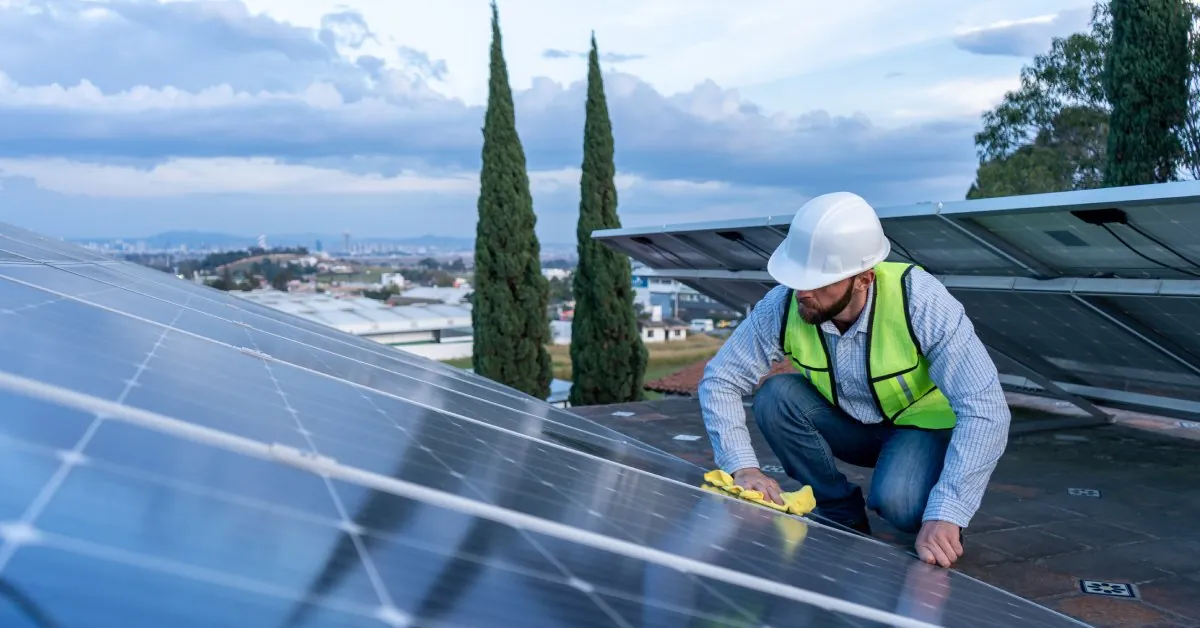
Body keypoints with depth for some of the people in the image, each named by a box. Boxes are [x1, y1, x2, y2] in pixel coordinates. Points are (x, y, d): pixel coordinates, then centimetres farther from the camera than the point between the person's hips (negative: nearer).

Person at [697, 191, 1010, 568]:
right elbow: (720, 381, -17)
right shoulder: (784, 306, -24)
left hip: (926, 423, -4)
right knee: (775, 398, -24)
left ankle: (943, 532, 4)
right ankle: (845, 520, -4)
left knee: (896, 500, -34)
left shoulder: (918, 301, -33)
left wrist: (945, 515, -43)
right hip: (849, 423, 4)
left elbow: (985, 411, -35)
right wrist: (743, 467, -32)